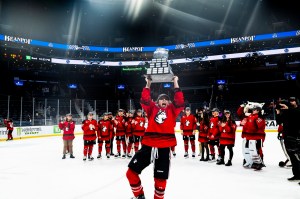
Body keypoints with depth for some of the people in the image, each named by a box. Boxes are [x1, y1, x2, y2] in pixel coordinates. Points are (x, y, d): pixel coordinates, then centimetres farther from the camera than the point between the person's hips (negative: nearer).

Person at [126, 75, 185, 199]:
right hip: (148, 146, 2)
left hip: (164, 148, -1)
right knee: (131, 172, 2)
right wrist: (148, 84, 1)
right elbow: (145, 99, -2)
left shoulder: (172, 110, 10)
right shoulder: (152, 108, 11)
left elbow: (180, 101, -3)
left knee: (160, 179, 7)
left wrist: (175, 83, 1)